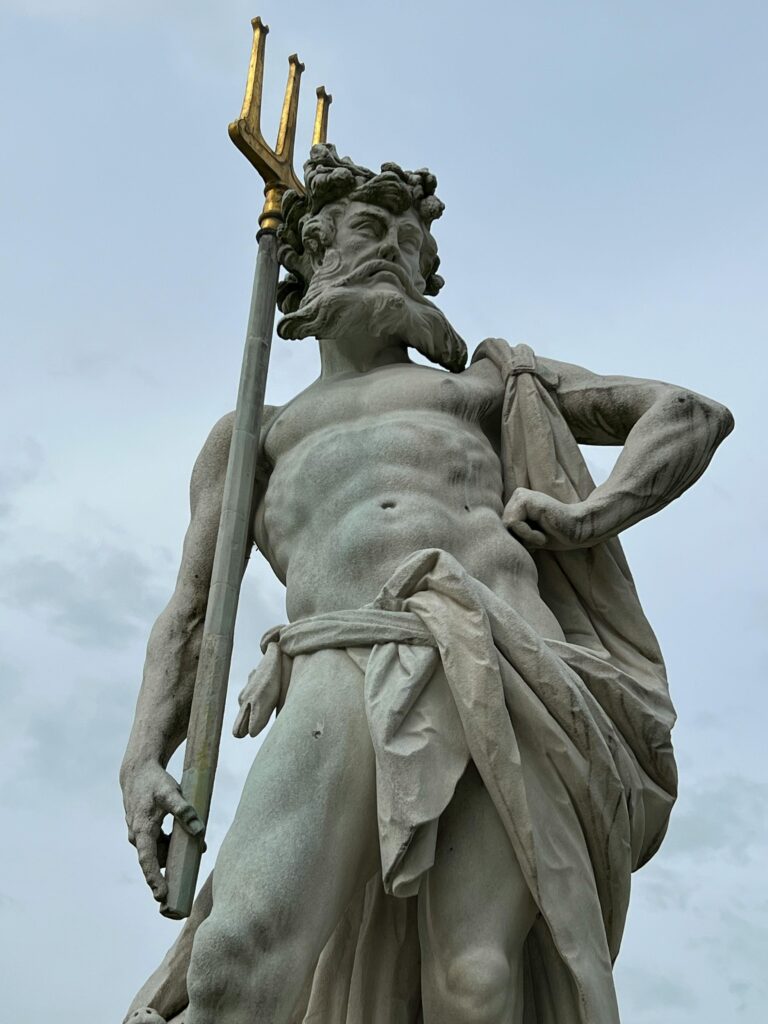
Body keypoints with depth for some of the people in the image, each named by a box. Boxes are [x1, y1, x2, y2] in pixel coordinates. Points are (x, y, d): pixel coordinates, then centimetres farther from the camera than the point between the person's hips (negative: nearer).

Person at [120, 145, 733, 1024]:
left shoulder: (482, 385, 32)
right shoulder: (254, 435, 33)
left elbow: (694, 413, 29)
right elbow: (189, 617, 25)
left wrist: (591, 515, 9)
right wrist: (143, 760, 7)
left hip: (498, 661, 0)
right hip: (346, 668, 1)